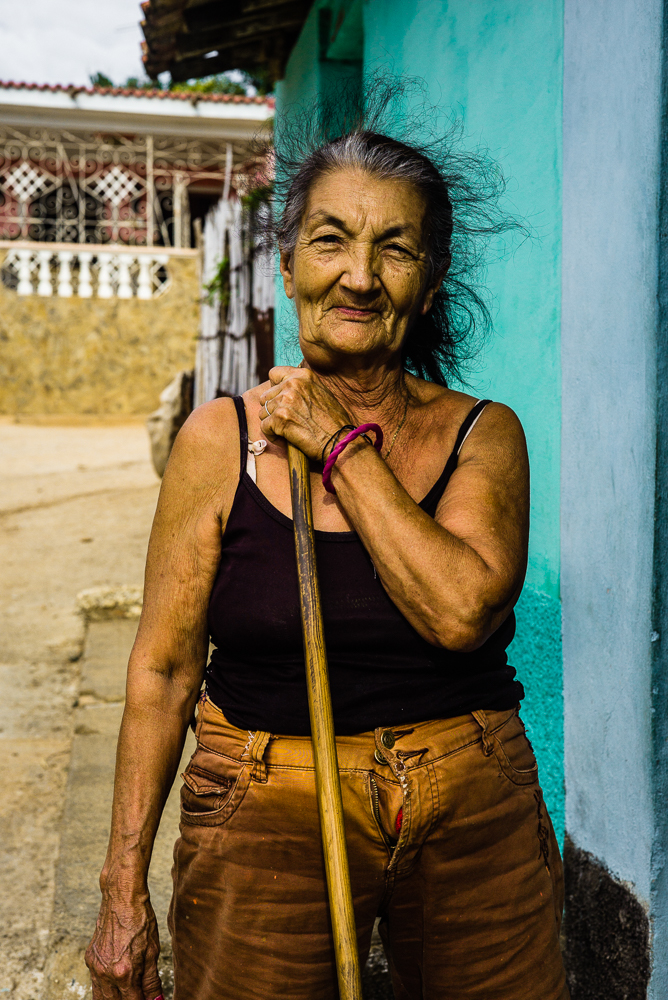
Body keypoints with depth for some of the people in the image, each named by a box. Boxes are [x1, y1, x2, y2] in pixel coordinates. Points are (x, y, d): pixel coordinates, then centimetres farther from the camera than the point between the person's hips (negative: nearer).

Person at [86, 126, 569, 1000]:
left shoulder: (485, 434, -1)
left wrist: (341, 447, -14)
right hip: (268, 824, -1)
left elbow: (462, 610, -19)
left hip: (476, 826, 2)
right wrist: (124, 887, -4)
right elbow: (163, 669, -3)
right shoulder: (220, 439, -4)